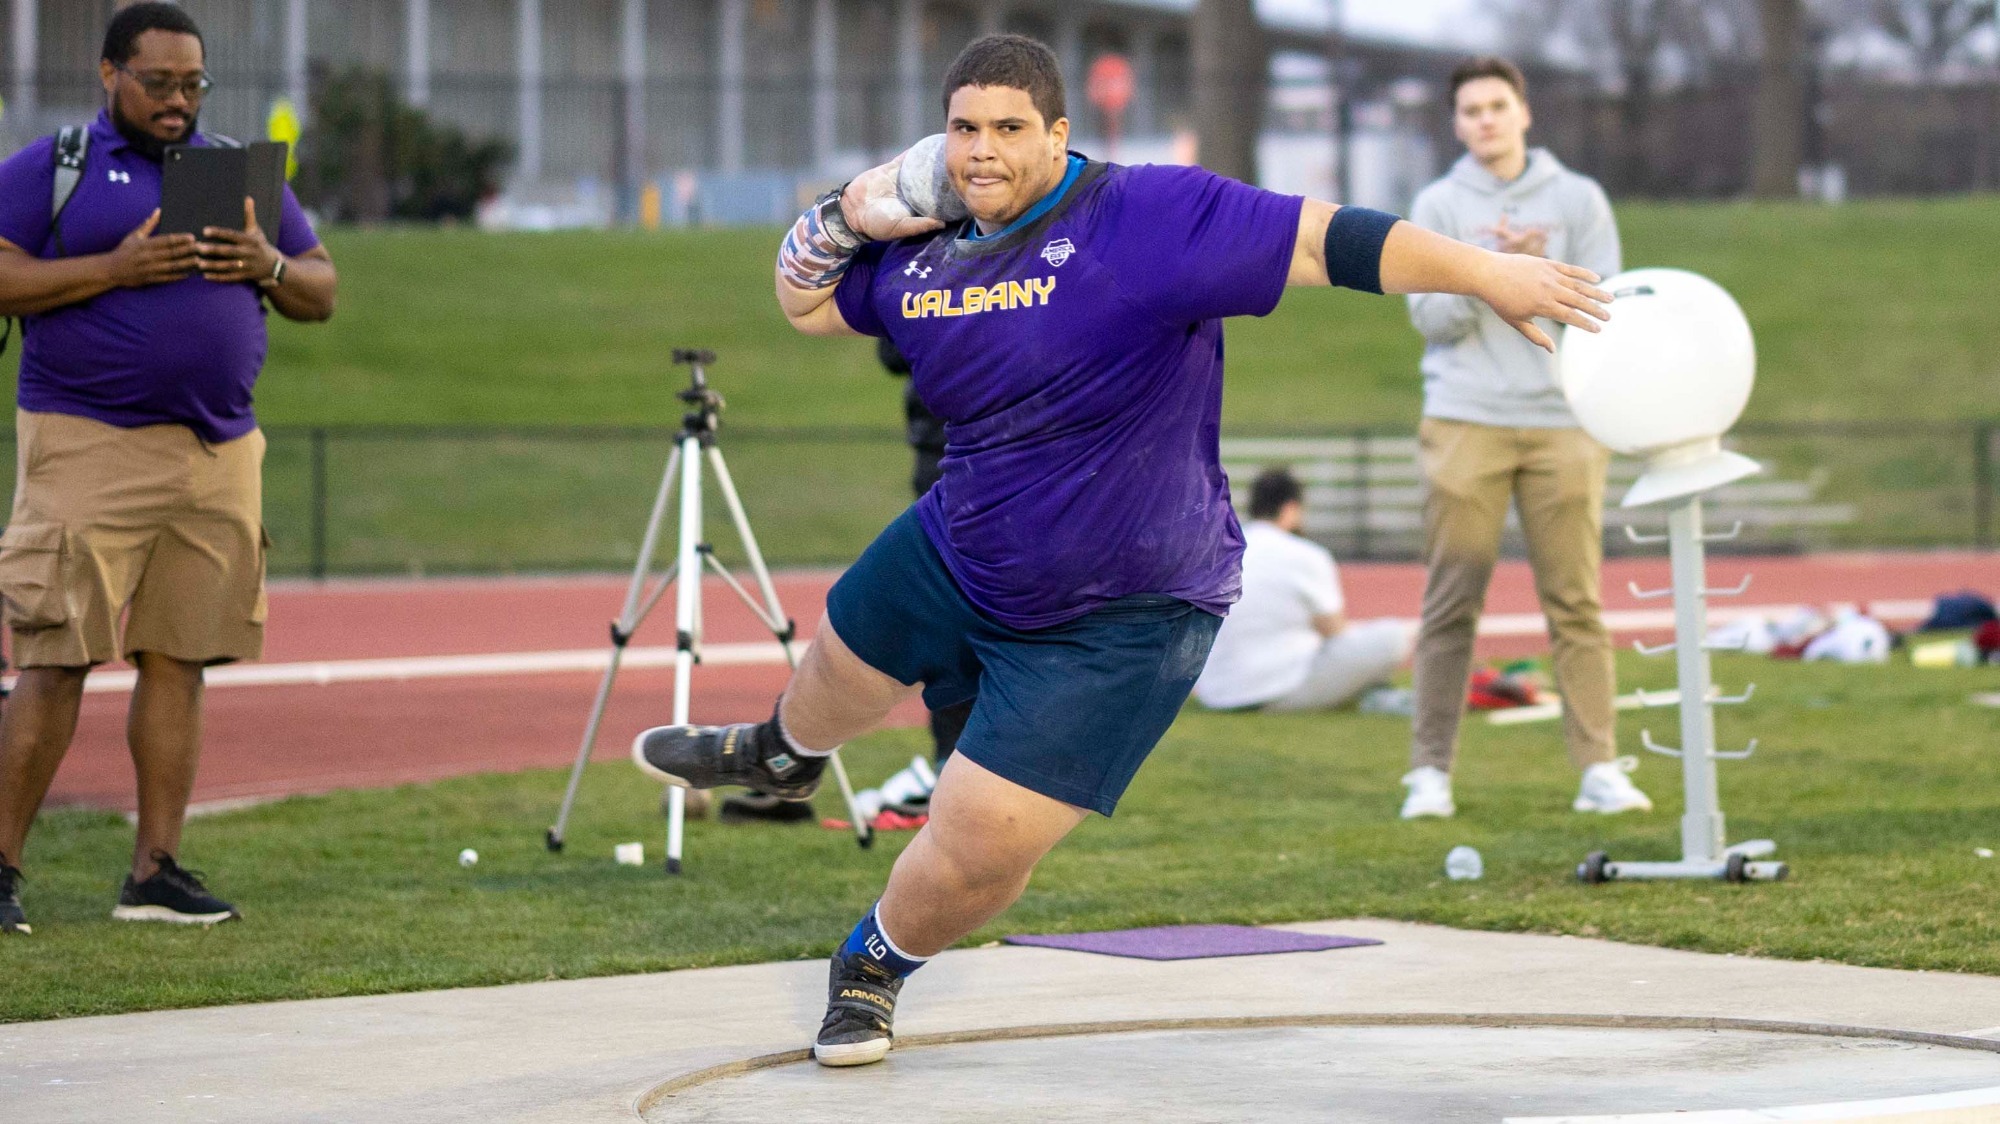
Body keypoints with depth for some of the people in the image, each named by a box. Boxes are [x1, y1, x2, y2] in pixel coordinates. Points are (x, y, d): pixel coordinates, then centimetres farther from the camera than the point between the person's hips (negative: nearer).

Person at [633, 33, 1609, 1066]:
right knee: (839, 673, 31)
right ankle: (783, 752, 70)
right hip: (951, 558, 6)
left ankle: (875, 967, 28)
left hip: (1116, 624, -6)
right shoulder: (924, 252, -2)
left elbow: (1320, 241, -30)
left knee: (980, 848, -5)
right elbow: (804, 301, 15)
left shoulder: (1144, 222, -25)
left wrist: (1485, 274, -36)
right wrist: (845, 217, -6)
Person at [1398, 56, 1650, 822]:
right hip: (1464, 422, 0)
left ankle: (1599, 768, 1)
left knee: (1576, 601, -1)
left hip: (1563, 421, 0)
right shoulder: (1438, 206, 8)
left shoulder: (1578, 200, 8)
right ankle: (1431, 771, 1)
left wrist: (1536, 267, -14)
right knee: (1450, 604, -2)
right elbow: (1432, 317, -1)